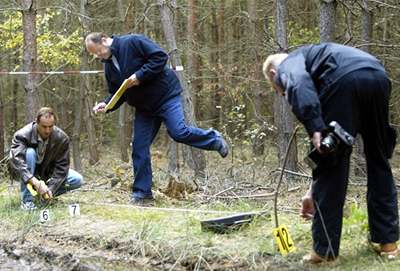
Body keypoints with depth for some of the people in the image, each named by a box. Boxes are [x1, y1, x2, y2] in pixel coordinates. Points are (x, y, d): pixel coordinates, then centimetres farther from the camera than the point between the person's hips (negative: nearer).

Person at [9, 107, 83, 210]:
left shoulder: (62, 138, -19)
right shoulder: (22, 135, -28)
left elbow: (61, 166, -17)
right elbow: (16, 160, -41)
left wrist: (50, 189, -30)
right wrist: (35, 182, -53)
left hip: (48, 172, 3)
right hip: (27, 174, -3)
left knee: (77, 180, -19)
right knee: (29, 152, -36)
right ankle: (26, 200, -30)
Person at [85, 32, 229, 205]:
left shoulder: (132, 42, -15)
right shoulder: (109, 66, 8)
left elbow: (160, 56, -20)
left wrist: (140, 76, -26)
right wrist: (106, 105, -7)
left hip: (166, 95, -7)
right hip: (144, 108, 7)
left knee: (179, 132, -22)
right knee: (139, 147, 2)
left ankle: (213, 139, 7)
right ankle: (141, 193, 10)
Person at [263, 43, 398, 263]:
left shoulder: (287, 65, 24)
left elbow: (298, 82, -7)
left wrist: (315, 129, -16)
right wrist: (314, 190, 46)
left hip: (345, 80, -7)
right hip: (378, 77, 7)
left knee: (331, 166, 4)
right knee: (379, 162, 21)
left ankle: (324, 249, 10)